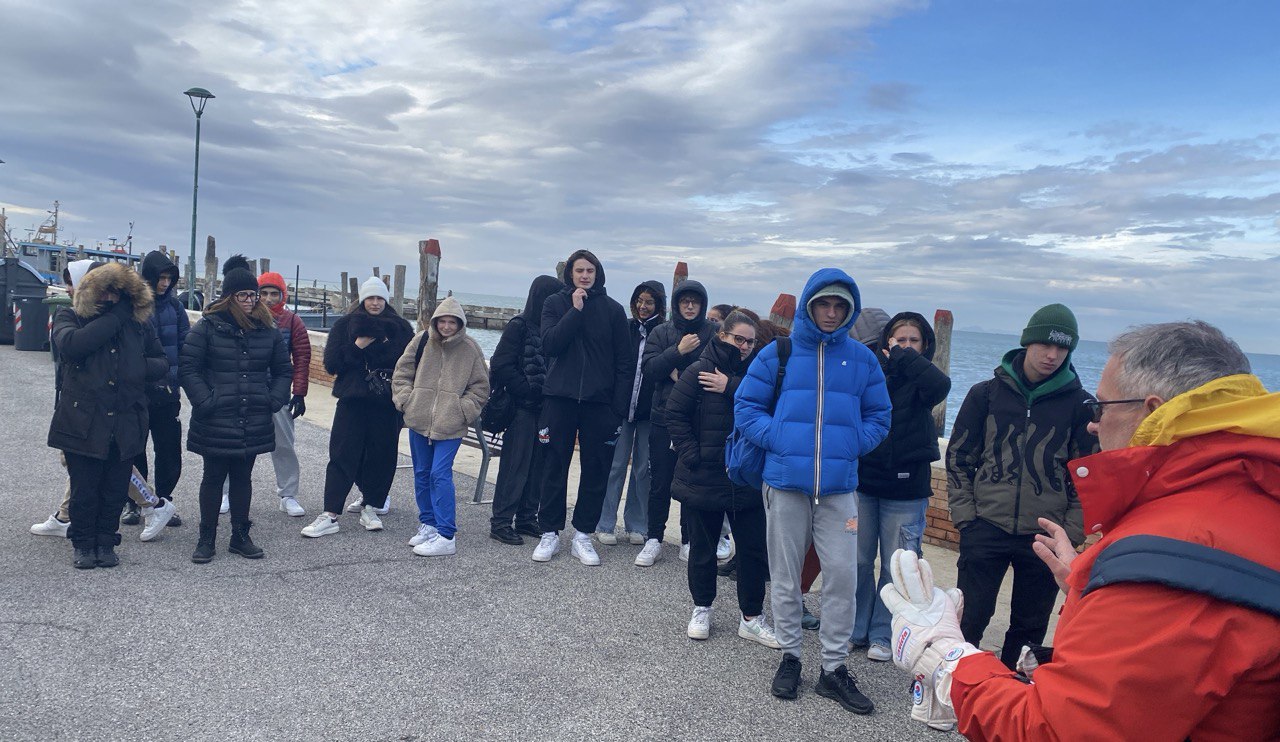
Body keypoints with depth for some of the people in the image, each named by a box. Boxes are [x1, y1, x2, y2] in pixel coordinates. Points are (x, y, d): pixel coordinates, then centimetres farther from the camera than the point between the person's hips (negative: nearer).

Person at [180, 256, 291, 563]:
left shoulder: (267, 330, 6)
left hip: (254, 422, 3)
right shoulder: (208, 327, -5)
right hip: (215, 422, -3)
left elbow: (284, 370, 15)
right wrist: (204, 401, -13)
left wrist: (275, 400, 2)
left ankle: (240, 535, 24)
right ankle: (207, 538, 20)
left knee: (243, 477, 13)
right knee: (214, 477, 8)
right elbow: (187, 368, -5)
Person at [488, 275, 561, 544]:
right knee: (515, 464, -3)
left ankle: (527, 519, 20)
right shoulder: (519, 326, -8)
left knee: (537, 465, 10)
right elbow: (501, 366, -12)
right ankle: (501, 522, 5)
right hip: (523, 408, -6)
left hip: (545, 409, 6)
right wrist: (531, 391, -14)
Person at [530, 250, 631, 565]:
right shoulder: (555, 303, 6)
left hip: (599, 402, 0)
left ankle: (583, 535, 16)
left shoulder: (613, 309, 4)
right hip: (560, 398, 0)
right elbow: (549, 343, -9)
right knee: (555, 468, 5)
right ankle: (549, 534, 16)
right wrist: (576, 310, -14)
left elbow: (624, 362, 3)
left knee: (596, 471, 4)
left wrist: (619, 407, -4)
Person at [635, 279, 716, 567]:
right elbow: (650, 368, -4)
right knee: (660, 482, 5)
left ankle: (689, 540, 18)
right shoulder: (661, 332, 7)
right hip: (664, 417, 1)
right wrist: (678, 351, -15)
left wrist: (680, 375, -11)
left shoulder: (713, 334, 3)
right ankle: (653, 540, 16)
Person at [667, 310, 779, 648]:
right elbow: (675, 413, -5)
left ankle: (751, 617, 22)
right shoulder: (699, 370, -4)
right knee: (703, 547, 12)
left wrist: (731, 387, -19)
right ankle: (701, 609, 31)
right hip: (703, 478, -2)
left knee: (754, 549, 7)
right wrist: (691, 453, -10)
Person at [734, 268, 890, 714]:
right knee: (785, 575, 9)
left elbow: (878, 418, 11)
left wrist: (850, 445, -6)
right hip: (785, 481, -1)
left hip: (839, 486, 1)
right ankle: (789, 655, 27)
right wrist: (780, 440, -11)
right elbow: (746, 406, 1)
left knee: (842, 575, 0)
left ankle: (834, 667, 16)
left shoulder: (862, 359, 6)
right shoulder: (778, 353, 0)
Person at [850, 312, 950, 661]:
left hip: (906, 491, -1)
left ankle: (882, 635, 21)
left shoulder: (919, 379, 1)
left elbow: (941, 385, -23)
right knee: (859, 561, 9)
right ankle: (855, 629, 25)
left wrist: (903, 357, -15)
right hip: (863, 483, 1)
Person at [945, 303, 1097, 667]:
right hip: (986, 528, -1)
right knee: (969, 617, 1)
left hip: (1045, 536, 1)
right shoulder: (987, 393, 3)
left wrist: (1072, 532, 0)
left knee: (1030, 627, 12)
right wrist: (964, 514, -2)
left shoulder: (1078, 403, 3)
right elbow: (959, 457, 6)